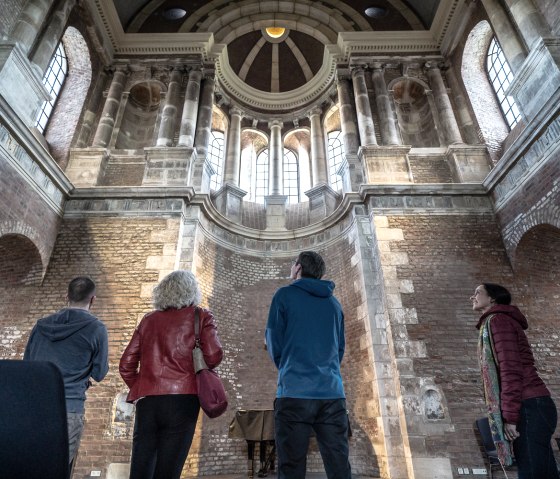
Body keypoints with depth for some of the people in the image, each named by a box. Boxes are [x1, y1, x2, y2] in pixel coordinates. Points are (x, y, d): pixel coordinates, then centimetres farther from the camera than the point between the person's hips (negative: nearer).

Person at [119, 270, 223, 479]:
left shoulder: (148, 319, 15)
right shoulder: (201, 316, 4)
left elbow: (126, 364, 13)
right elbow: (213, 355, -8)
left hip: (147, 401, 4)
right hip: (182, 399, -3)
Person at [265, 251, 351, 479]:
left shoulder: (285, 295, 1)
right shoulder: (334, 303, 15)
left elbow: (274, 344, 2)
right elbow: (340, 349, 19)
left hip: (295, 392, -4)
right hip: (333, 393, 5)